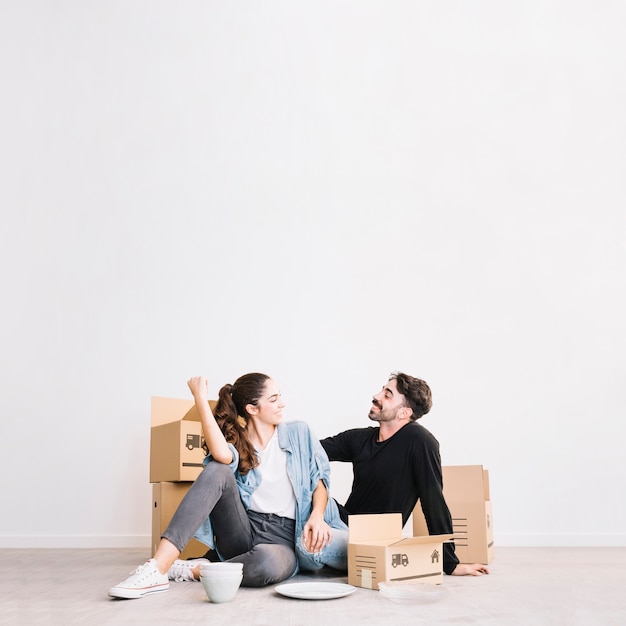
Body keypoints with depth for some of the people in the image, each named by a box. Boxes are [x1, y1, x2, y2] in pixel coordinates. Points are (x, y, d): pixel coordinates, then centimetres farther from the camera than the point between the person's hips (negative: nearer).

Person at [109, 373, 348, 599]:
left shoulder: (298, 433, 7)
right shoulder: (234, 441, 3)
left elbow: (319, 479, 5)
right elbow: (222, 456, -22)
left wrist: (317, 516, -16)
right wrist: (200, 397, -18)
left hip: (284, 539, -1)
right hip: (244, 533, 1)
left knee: (267, 562, -41)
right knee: (218, 470, -28)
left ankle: (193, 570, -15)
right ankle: (157, 568, -33)